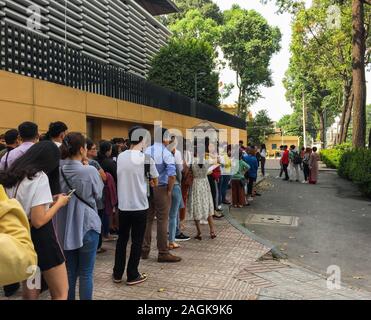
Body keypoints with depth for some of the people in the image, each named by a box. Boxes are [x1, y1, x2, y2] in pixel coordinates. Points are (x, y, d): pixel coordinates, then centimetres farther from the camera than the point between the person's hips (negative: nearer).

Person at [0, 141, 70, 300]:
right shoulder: (40, 177, -17)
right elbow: (38, 221, -23)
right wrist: (59, 203, -9)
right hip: (40, 239, -8)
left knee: (30, 293, 21)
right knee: (61, 293, 6)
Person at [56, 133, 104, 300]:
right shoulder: (89, 171, -16)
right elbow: (98, 194, 1)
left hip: (65, 227, 5)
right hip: (87, 225, -4)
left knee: (69, 272, 16)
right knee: (86, 273, 7)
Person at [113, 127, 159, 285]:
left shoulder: (121, 157, 3)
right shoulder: (146, 158, -11)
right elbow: (155, 181, -2)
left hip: (123, 205, 4)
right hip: (140, 206, -4)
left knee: (122, 239, 16)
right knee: (137, 242, 7)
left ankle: (117, 274, 24)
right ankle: (132, 275, 15)